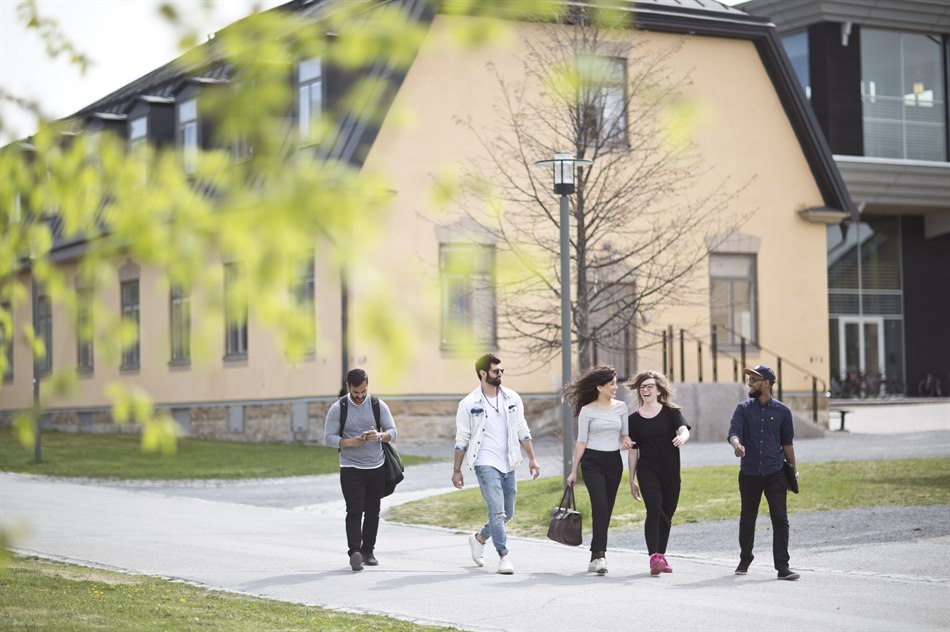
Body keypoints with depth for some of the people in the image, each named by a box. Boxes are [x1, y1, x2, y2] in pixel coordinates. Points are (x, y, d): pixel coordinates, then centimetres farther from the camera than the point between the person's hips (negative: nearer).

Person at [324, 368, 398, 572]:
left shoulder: (378, 405, 2)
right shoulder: (338, 408, -3)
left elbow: (393, 431, 3)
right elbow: (329, 437, -5)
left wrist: (380, 436, -20)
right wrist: (349, 442, -23)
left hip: (376, 467, 3)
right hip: (351, 469, -3)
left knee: (372, 512, 8)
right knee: (355, 511, -14)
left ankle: (368, 551, 19)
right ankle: (354, 552, -23)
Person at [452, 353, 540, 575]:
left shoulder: (512, 398, 7)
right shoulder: (469, 404, -4)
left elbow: (522, 431, 12)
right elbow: (461, 440, 0)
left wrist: (531, 458, 6)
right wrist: (457, 470, -1)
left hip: (508, 464, 5)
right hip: (485, 463, -5)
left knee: (507, 514, 12)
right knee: (497, 511, -16)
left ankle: (479, 538, 35)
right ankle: (504, 556, -11)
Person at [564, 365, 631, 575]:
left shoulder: (620, 407, 8)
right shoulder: (587, 410, -4)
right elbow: (581, 442, -1)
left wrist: (626, 441, -8)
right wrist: (574, 471, -1)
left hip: (614, 462, 4)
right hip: (592, 461, -4)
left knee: (606, 511, 5)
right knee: (600, 507, -17)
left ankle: (596, 556, 14)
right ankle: (600, 555, -21)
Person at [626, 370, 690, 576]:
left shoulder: (671, 412, 3)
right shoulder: (634, 419, 6)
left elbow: (684, 430, -15)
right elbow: (633, 451, 9)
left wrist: (682, 437, -40)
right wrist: (631, 480, 9)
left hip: (671, 472, 1)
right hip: (647, 471, -1)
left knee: (667, 514, 8)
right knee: (654, 510, -18)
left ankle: (661, 556, 24)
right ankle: (654, 557, -24)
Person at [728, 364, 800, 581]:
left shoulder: (782, 411, 5)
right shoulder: (743, 409, 4)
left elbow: (787, 442, 11)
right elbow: (734, 432, -12)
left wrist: (793, 471, 11)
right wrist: (737, 445, -35)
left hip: (775, 473, -1)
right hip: (749, 473, 1)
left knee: (780, 518, -10)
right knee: (747, 518, 11)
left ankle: (782, 566, -9)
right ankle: (744, 560, 29)